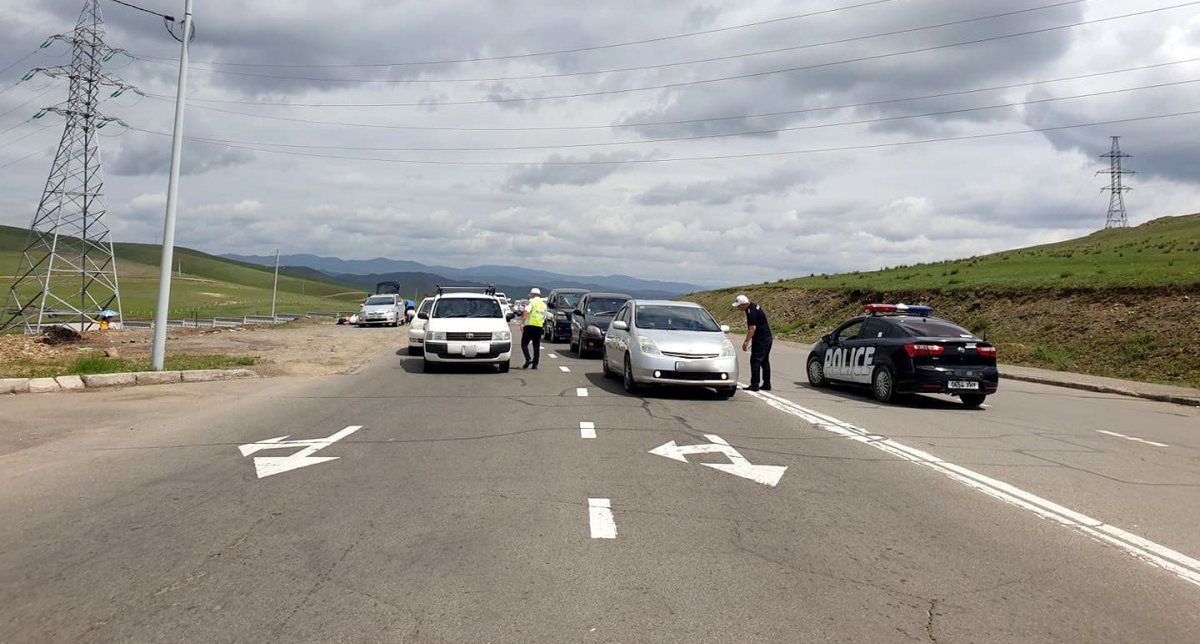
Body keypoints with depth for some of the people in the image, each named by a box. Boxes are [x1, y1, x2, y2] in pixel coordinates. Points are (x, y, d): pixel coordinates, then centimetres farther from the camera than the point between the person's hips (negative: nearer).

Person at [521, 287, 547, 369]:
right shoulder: (544, 304, 17)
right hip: (539, 326, 5)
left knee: (524, 344, 1)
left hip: (530, 325, -5)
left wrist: (522, 323, -22)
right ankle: (535, 364, 6)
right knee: (537, 346, 8)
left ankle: (528, 359, -16)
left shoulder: (531, 301, -3)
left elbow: (526, 312, -17)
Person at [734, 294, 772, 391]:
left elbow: (752, 328, -25)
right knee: (764, 361, 14)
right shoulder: (754, 306, 11)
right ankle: (766, 384, 19)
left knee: (755, 361, -7)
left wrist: (746, 342, -23)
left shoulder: (751, 311, -21)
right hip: (767, 338, 10)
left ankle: (754, 385, -7)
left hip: (761, 339, -10)